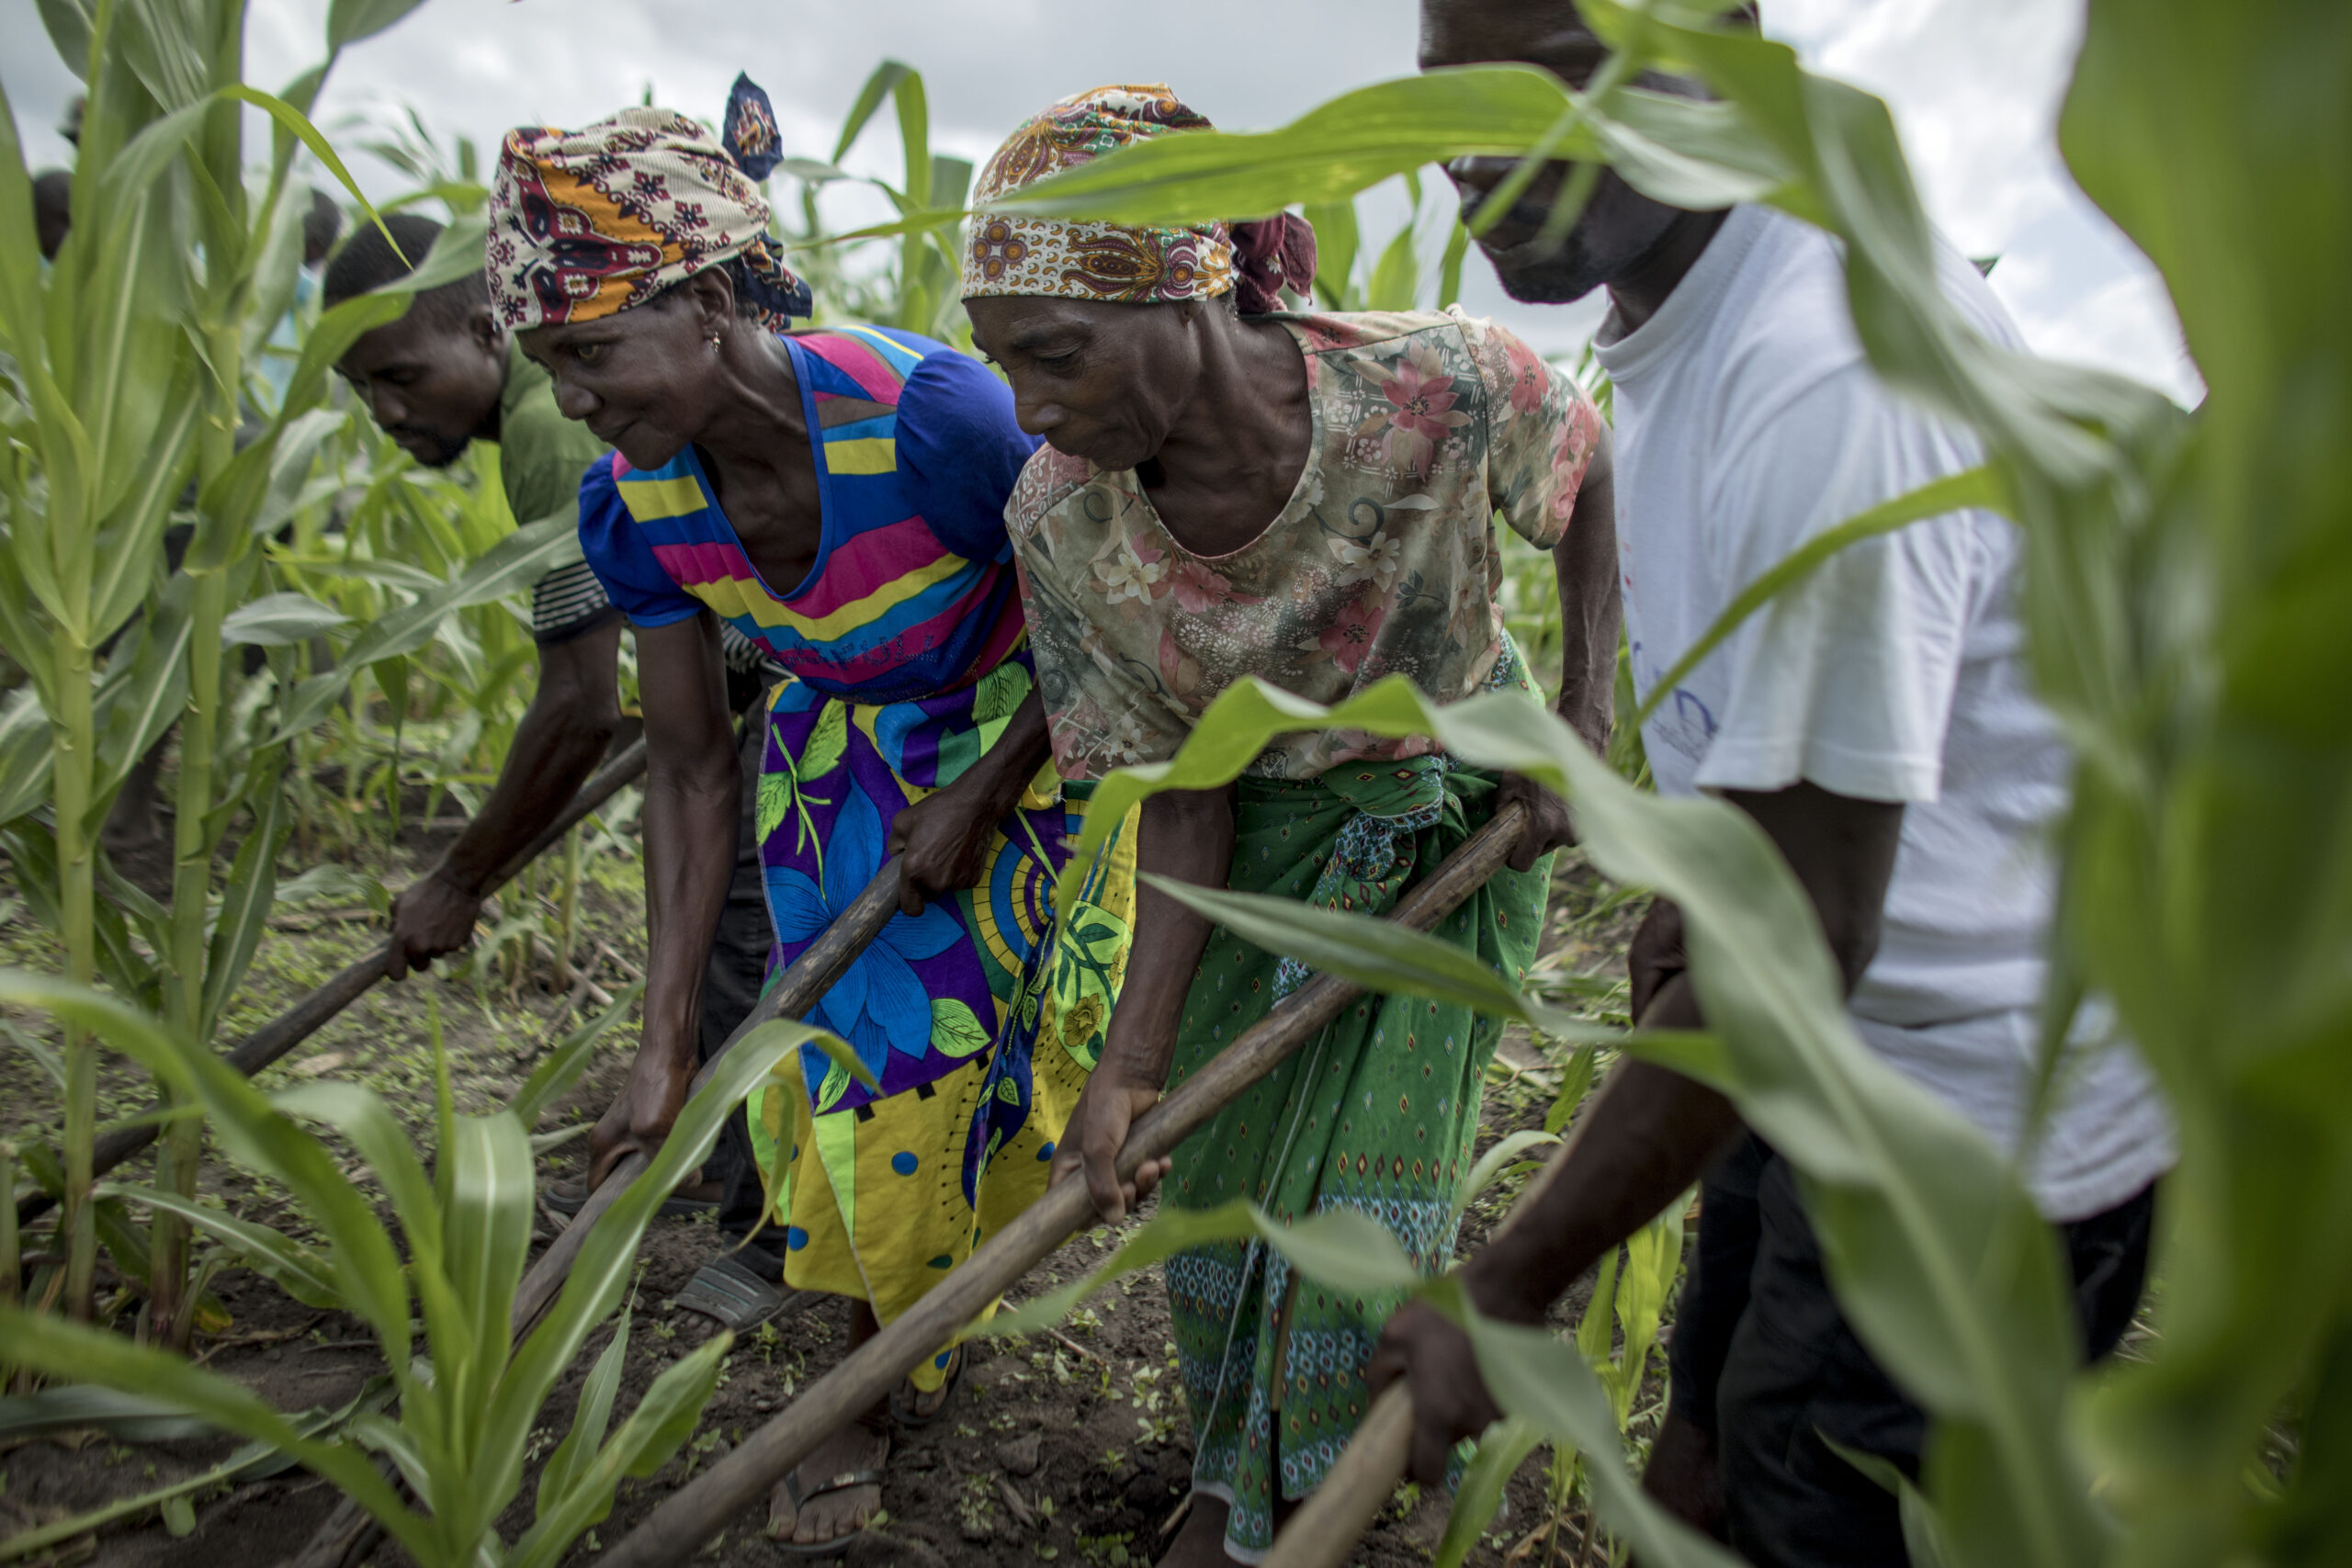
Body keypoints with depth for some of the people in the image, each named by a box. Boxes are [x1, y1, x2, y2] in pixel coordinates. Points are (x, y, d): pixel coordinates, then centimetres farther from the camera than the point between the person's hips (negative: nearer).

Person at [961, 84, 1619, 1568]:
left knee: (1367, 1192, 2)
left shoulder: (1441, 388, -31)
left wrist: (1586, 733, -13)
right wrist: (1132, 1062, -19)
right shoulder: (1061, 518, -23)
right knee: (1214, 1170, 6)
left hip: (1459, 819, -1)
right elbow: (1183, 790, -14)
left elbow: (1599, 472, -6)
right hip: (1264, 831, 2)